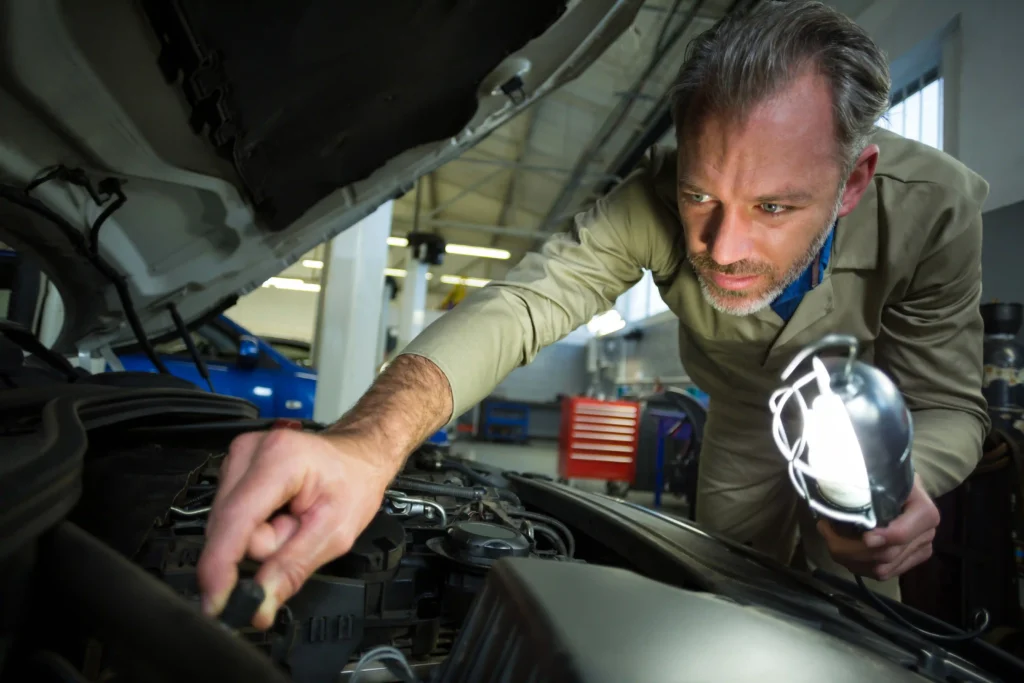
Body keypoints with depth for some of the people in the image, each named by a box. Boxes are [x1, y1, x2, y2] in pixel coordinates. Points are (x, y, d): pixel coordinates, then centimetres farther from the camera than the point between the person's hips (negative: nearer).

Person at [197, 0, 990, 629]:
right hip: (745, 415, 0)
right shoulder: (652, 205, -37)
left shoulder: (936, 206, -33)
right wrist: (370, 443, -67)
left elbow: (949, 403, -23)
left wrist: (902, 483, -48)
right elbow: (519, 304, -49)